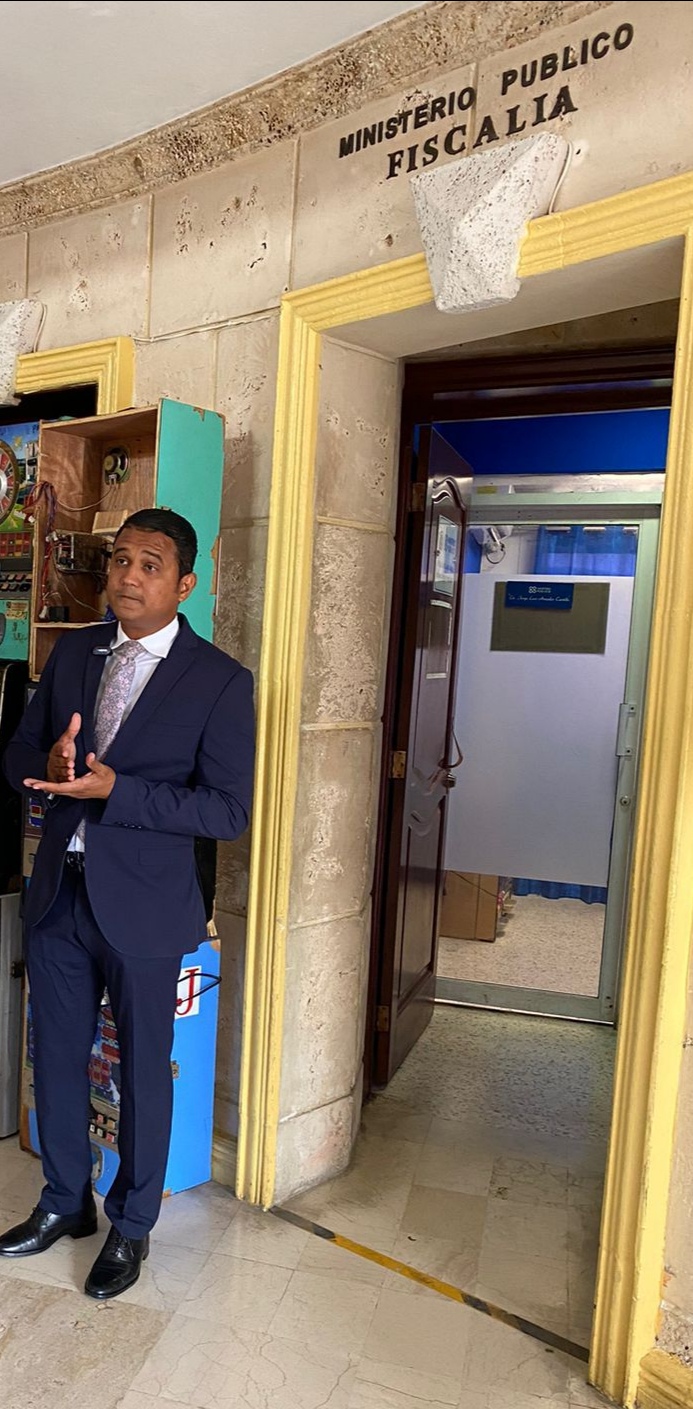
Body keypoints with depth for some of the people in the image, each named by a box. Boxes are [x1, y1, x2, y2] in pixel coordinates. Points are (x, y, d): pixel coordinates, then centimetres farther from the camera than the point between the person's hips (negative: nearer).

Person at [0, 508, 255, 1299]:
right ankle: (65, 1203, 45)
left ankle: (131, 1226, 37)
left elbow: (229, 809, -15)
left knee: (143, 1070, 12)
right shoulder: (72, 651, 5)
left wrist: (115, 789, -25)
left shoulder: (220, 682, -12)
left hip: (143, 904, -5)